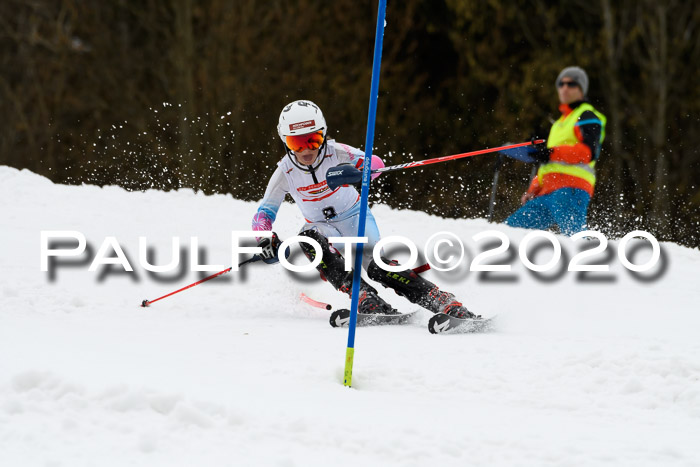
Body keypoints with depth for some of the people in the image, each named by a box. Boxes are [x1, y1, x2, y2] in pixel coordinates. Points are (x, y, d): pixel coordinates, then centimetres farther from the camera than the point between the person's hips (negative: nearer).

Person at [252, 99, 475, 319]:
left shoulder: (335, 153, -22)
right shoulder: (285, 172, -16)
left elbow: (374, 163, -36)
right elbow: (264, 213, -10)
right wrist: (265, 241, -31)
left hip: (355, 217, -2)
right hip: (322, 225, 2)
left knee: (377, 265, -28)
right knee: (308, 238, -34)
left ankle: (446, 303, -30)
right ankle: (362, 295, -40)